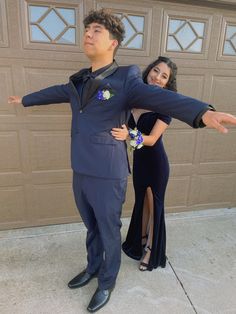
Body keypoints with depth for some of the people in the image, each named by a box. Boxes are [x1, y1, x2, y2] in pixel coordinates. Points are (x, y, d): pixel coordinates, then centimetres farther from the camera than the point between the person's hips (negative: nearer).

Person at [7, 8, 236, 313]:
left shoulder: (125, 79, -11)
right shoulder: (79, 81, 9)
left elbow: (162, 98, -28)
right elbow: (53, 92, 27)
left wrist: (203, 112, -47)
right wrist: (24, 99, 44)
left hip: (107, 177, -6)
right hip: (80, 174, 6)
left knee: (109, 232, 16)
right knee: (92, 228, 25)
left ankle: (107, 281, 41)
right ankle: (93, 268, 51)